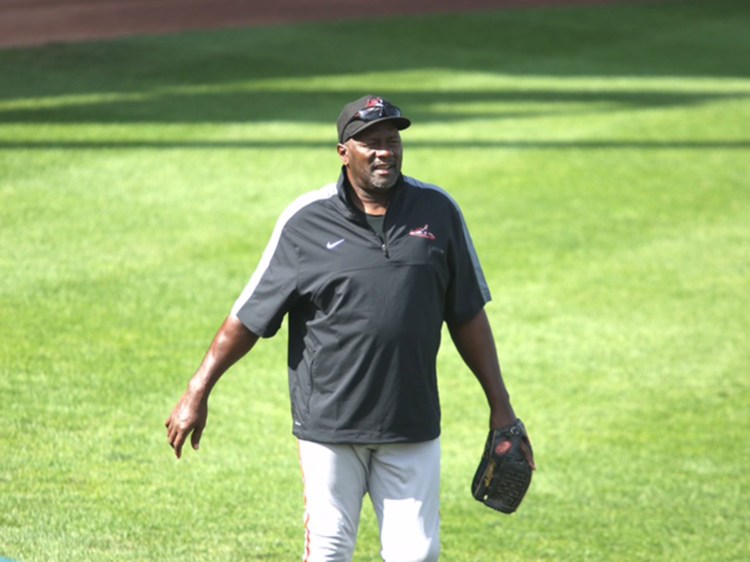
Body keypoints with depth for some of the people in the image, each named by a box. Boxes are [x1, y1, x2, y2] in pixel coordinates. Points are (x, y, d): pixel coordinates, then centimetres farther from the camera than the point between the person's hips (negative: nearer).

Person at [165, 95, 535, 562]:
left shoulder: (438, 212, 4)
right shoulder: (305, 221, -4)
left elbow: (468, 315, 11)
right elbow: (248, 317, 0)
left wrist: (500, 404, 10)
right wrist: (198, 392, -3)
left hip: (412, 426, 2)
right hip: (330, 424, -2)